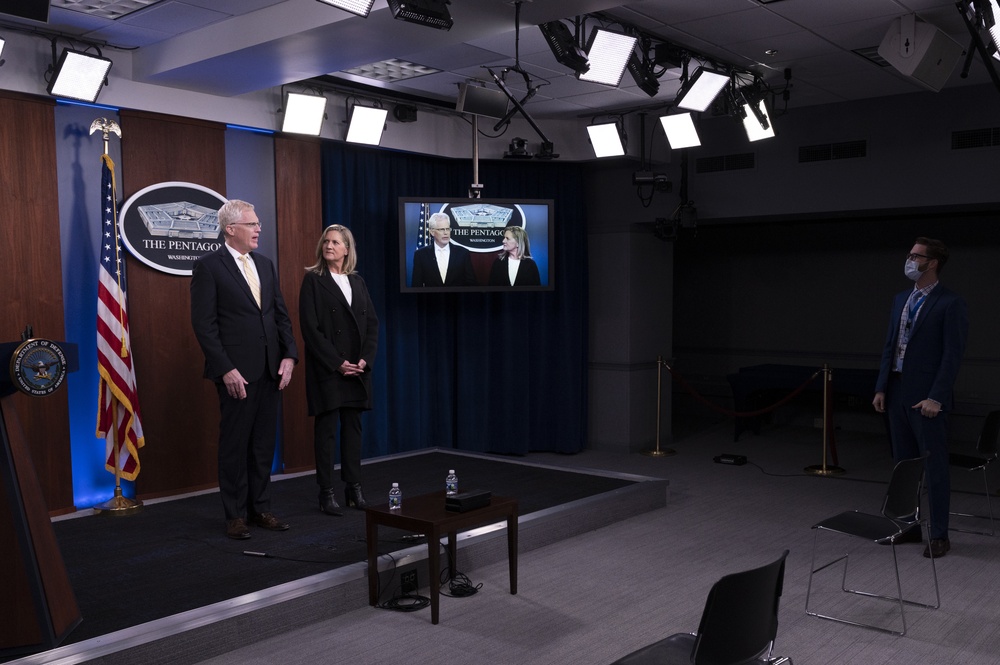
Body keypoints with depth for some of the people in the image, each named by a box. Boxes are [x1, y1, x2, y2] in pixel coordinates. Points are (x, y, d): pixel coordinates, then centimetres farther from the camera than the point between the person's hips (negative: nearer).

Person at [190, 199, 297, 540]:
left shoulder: (265, 265, 13)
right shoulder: (208, 266, -7)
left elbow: (281, 314, 13)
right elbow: (204, 324, -11)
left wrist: (289, 356, 1)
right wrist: (227, 370, -16)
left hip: (270, 371, 6)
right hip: (237, 372, -6)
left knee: (263, 444, 12)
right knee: (235, 445, 4)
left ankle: (260, 509, 22)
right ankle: (235, 515, 15)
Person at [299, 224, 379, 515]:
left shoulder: (357, 282, 11)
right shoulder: (313, 280, -3)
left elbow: (372, 324, 9)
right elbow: (310, 328, -10)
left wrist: (365, 359, -5)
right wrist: (337, 363, -14)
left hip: (357, 369, 5)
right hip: (327, 369, -5)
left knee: (353, 427, 8)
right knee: (326, 429, 1)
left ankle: (354, 487, 16)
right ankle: (327, 492, 8)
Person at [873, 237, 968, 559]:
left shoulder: (950, 303, -8)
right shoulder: (901, 299, 13)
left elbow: (953, 354, -13)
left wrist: (936, 397, -18)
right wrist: (881, 388, 7)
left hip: (926, 396, -7)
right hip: (897, 392, 7)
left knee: (935, 467, 2)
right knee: (904, 465, 13)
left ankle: (939, 536, 10)